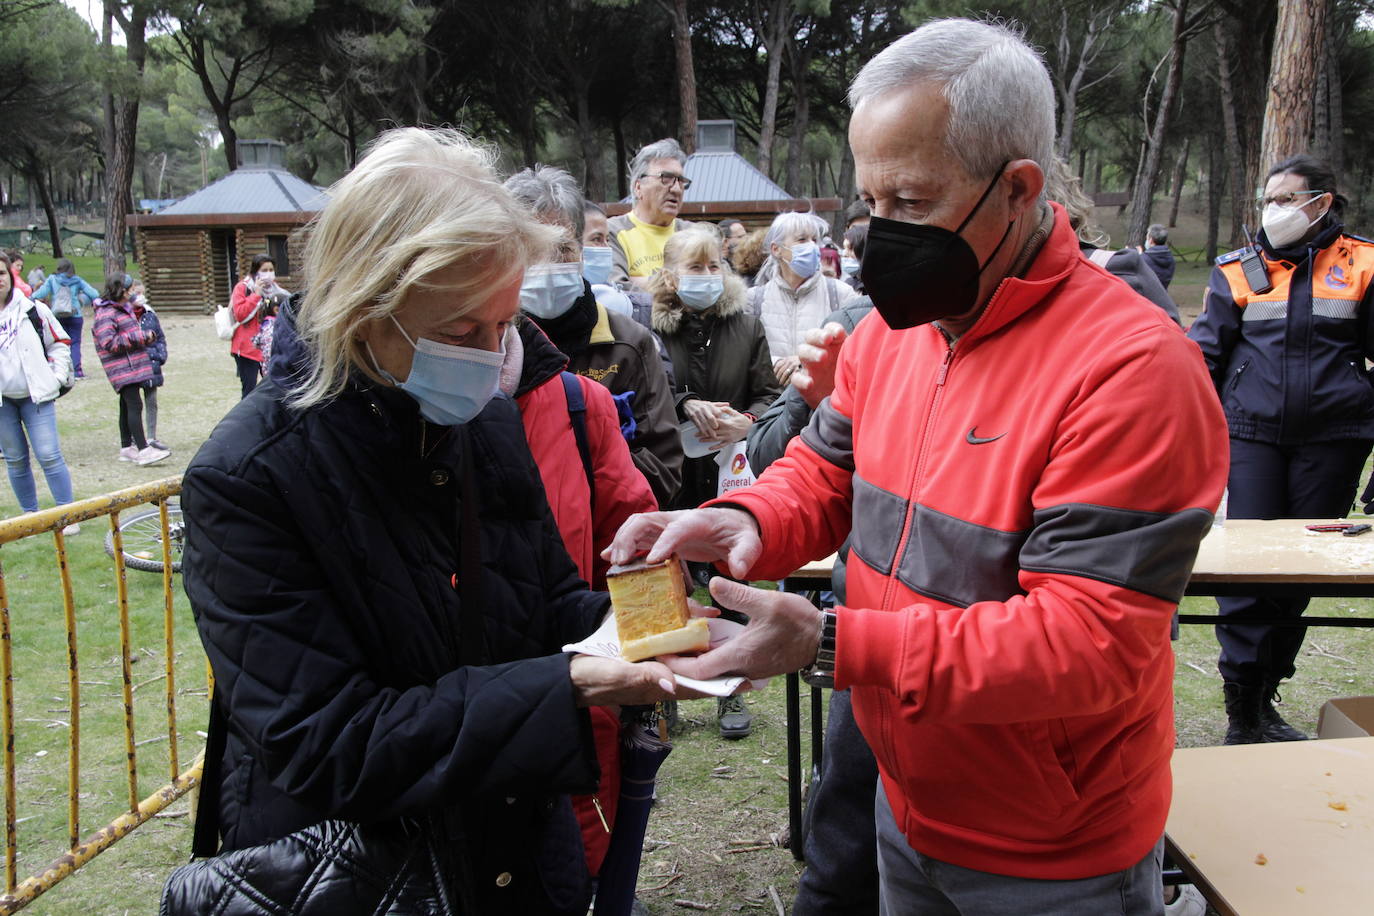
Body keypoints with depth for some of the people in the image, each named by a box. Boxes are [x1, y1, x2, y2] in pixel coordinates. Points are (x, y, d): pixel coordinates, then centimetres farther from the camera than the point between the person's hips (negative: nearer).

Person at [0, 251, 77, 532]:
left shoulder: (33, 310, -1)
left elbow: (59, 343, 8)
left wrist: (57, 378, 0)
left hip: (36, 396, -1)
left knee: (49, 456, -6)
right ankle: (31, 515, 22)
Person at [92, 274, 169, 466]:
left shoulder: (126, 308, 17)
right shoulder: (105, 314, -13)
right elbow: (109, 343, -21)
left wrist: (146, 337, 8)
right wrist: (140, 337, -19)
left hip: (133, 367, 10)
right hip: (123, 369, -10)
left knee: (127, 406, 15)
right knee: (135, 405, -15)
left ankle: (126, 447, 23)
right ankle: (143, 450, -19)